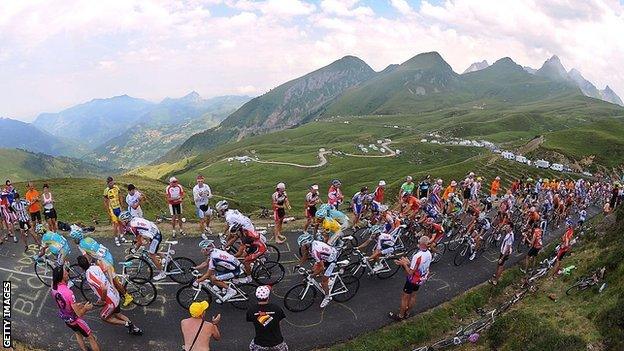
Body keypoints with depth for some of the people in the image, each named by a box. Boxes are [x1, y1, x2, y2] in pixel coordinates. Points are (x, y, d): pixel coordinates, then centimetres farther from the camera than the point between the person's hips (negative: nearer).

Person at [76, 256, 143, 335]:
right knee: (117, 314, 28)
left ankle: (127, 324, 13)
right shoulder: (95, 266, -1)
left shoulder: (89, 276, -26)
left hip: (110, 300, -8)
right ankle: (135, 328, 32)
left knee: (103, 317, 18)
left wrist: (102, 300, -16)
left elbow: (104, 288, -35)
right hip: (115, 294, 8)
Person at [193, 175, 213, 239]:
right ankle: (203, 234, 18)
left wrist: (208, 195, -29)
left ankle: (207, 228, 50)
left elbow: (210, 196, -6)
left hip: (206, 204, 4)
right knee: (202, 220, 1)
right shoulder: (195, 188, -18)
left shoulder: (206, 186, -9)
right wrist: (199, 195, -39)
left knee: (208, 217, 23)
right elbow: (195, 200, -19)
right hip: (199, 206, -4)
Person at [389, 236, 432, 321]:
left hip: (413, 280, -7)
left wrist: (404, 264, -17)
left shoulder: (417, 256, -35)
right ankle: (407, 312, 41)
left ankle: (400, 315, 26)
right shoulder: (429, 254, -10)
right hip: (421, 279, 7)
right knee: (413, 295, 24)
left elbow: (410, 272, -29)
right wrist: (408, 262, -1)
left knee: (404, 297, 11)